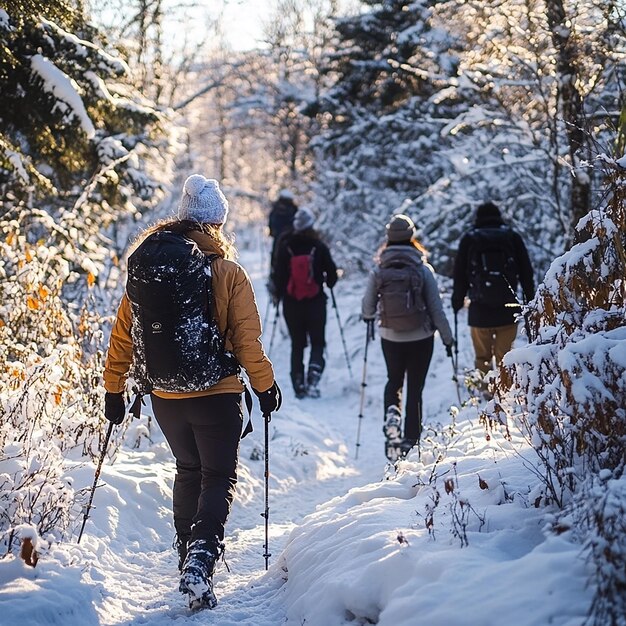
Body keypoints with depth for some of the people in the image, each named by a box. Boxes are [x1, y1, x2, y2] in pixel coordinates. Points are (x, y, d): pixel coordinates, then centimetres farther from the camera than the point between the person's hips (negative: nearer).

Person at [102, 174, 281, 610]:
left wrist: (114, 390, 13)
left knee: (188, 470, 25)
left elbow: (123, 334, 3)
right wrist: (265, 386, 3)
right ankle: (202, 556, -15)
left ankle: (187, 553, 32)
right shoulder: (228, 272, -10)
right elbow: (247, 340, -10)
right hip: (217, 394, -4)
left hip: (164, 396, 4)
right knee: (219, 478, 6)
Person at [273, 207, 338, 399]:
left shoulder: (285, 247, -4)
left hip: (291, 303, 2)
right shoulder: (319, 247, -8)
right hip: (316, 302, -2)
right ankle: (313, 376, -15)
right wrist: (329, 283, 21)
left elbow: (279, 275, 1)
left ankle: (299, 385, 11)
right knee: (317, 342, 8)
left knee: (297, 344, 11)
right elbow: (331, 272, -1)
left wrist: (279, 295, 16)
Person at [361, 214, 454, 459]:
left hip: (390, 338, 1)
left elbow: (367, 309, -1)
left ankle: (391, 414, -2)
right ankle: (410, 442, 14)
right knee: (415, 389, 11)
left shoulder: (378, 271, -8)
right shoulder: (423, 270, -12)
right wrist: (447, 337, 3)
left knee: (394, 381, 25)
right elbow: (436, 308, -8)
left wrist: (368, 316, 23)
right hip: (421, 338, -1)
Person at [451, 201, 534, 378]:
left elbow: (459, 275, 7)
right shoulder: (512, 237, 7)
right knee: (504, 357, 8)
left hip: (479, 312, 0)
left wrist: (457, 300, 18)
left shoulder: (469, 239, 5)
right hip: (508, 310, 0)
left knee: (482, 358, 10)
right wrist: (531, 301, 13)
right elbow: (526, 272, 7)